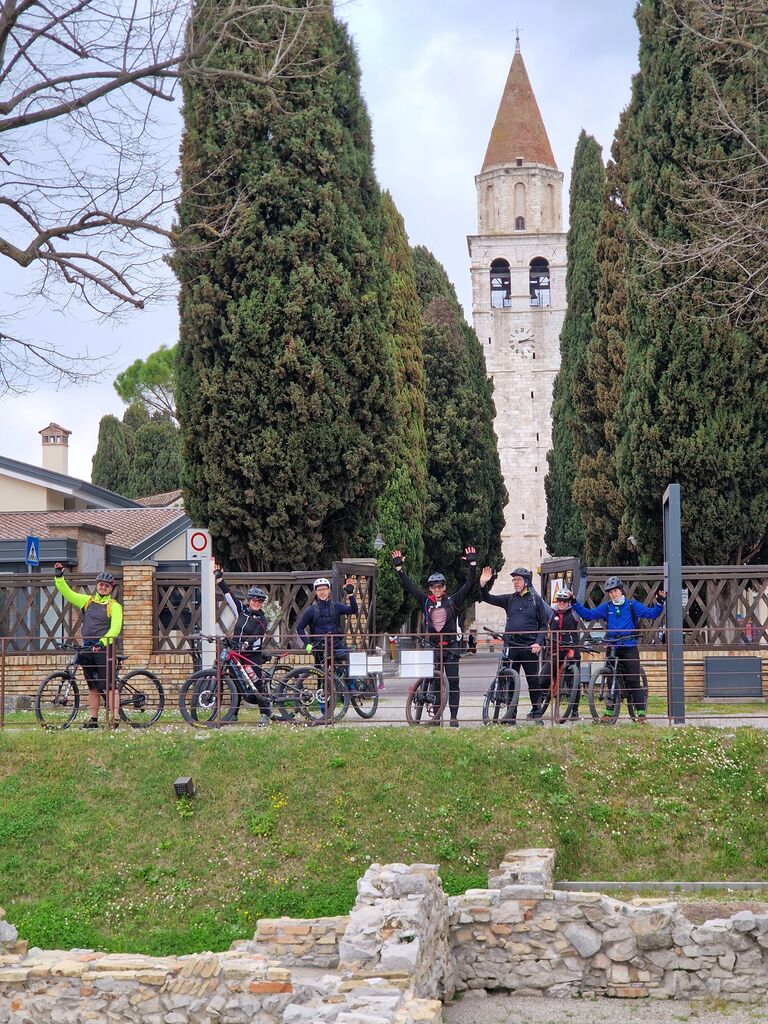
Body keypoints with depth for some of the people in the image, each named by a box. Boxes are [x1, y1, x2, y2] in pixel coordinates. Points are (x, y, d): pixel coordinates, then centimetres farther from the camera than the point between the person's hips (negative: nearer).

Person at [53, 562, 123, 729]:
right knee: (93, 686, 11)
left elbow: (115, 628, -12)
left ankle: (115, 718, -13)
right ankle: (93, 720, 15)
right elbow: (67, 593, 13)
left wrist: (103, 642, -24)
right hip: (87, 649, 6)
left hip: (104, 648, -6)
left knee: (109, 685, -11)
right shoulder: (87, 601, 14)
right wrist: (59, 577, 1)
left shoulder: (114, 606, -1)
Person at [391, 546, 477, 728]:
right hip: (433, 647, 2)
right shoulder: (426, 602, 6)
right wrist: (399, 568, 1)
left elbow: (468, 585, -2)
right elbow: (409, 586, 6)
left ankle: (454, 717, 0)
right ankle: (436, 716, 11)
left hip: (450, 647, -2)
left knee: (453, 682, -2)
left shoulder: (452, 601, 1)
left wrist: (473, 565, -10)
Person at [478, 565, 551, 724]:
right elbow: (488, 599, 7)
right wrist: (483, 585, -11)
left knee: (533, 680, 2)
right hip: (511, 645, 3)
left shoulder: (536, 599, 4)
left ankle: (536, 712, 12)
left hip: (530, 646, -3)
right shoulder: (509, 599, 11)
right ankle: (511, 713, 8)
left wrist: (539, 642, -8)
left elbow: (543, 624, 4)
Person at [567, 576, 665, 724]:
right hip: (612, 648, 3)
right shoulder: (606, 607, 10)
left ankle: (641, 713, -5)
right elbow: (588, 614, 10)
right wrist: (574, 603, 3)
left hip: (630, 647, -3)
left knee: (633, 681, -7)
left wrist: (660, 603, -17)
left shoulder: (632, 605, 3)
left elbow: (652, 613, -1)